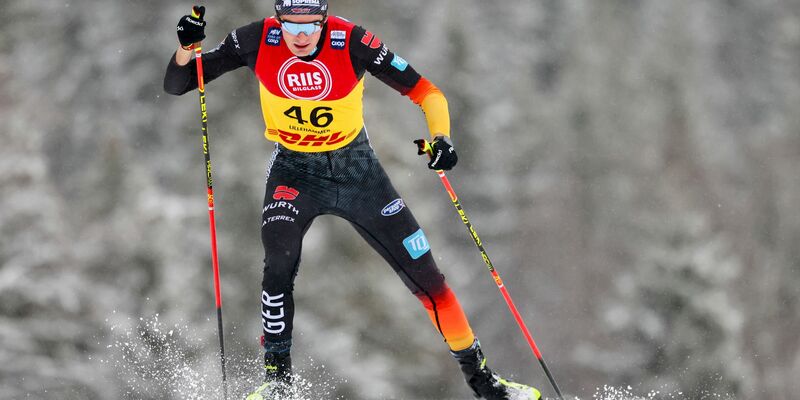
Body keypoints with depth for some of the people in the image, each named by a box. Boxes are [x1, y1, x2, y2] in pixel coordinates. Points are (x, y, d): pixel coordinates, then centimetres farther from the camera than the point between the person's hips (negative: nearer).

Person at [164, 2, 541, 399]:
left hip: (357, 169, 0)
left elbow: (425, 91, -19)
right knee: (278, 265, -26)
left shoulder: (352, 43, -24)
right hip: (295, 172, 0)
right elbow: (176, 84, -14)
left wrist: (441, 137, -37)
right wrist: (187, 46, -33)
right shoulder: (257, 41, -20)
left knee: (424, 276, 0)